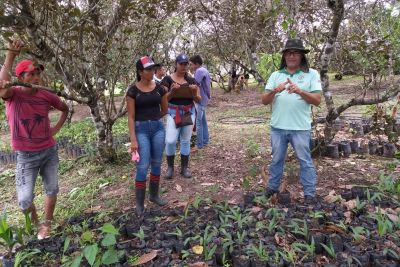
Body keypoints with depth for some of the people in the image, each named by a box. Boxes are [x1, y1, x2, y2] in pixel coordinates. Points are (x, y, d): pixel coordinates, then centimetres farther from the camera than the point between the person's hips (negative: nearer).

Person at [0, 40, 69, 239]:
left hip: (49, 151, 3)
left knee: (51, 190, 13)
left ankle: (47, 224, 35)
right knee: (24, 201, 0)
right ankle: (35, 221, 32)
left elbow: (65, 109, 16)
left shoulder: (47, 96, -3)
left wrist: (57, 128, 4)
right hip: (26, 156, -3)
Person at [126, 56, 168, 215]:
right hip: (141, 129, -3)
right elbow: (131, 117, -9)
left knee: (156, 164, 12)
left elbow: (165, 110, 16)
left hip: (158, 128, 4)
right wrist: (133, 140, -13)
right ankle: (139, 203, 10)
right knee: (143, 166, -4)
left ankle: (154, 195, 30)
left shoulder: (159, 88, 2)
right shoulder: (133, 91, -7)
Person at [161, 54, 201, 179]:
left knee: (186, 140, 9)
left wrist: (195, 93, -18)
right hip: (173, 113, -2)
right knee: (170, 140, -10)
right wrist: (172, 91, -23)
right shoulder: (168, 79, -4)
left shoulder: (191, 80, 3)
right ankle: (170, 167, 12)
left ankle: (184, 167, 22)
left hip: (189, 113, 3)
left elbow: (198, 100, 4)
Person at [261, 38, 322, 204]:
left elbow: (317, 100, -7)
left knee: (305, 161, 7)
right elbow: (264, 101, 1)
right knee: (277, 159, 17)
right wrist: (275, 91, -19)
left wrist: (299, 91, -22)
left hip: (300, 128, -3)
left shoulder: (312, 74, 0)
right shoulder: (275, 75, 7)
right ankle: (273, 186, 33)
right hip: (278, 127, 3)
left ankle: (309, 193, 19)